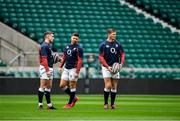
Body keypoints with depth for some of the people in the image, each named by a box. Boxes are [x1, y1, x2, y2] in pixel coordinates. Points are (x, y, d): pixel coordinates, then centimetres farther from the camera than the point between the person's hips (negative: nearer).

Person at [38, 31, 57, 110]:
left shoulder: (48, 46, 17)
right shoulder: (44, 46, -14)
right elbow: (44, 59, -20)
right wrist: (47, 70, -24)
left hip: (49, 68, 10)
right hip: (45, 68, -10)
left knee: (49, 87, 10)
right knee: (43, 86, -7)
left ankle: (49, 105, 12)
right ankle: (40, 104, -5)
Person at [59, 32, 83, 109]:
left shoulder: (78, 49, -8)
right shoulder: (67, 47, 12)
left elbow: (80, 60, -12)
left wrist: (77, 72, -18)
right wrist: (61, 66, 11)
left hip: (73, 69, -7)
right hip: (66, 68, 7)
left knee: (72, 86, -1)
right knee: (62, 85, 4)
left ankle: (70, 103, 9)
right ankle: (74, 98, 20)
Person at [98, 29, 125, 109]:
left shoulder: (117, 44, 4)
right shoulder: (103, 44, -7)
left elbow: (122, 54, 12)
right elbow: (101, 57, -8)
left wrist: (121, 63, -6)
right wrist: (107, 66, -17)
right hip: (106, 67, -4)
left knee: (114, 87, 5)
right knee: (108, 86, -12)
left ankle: (112, 104, 12)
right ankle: (105, 103, 0)